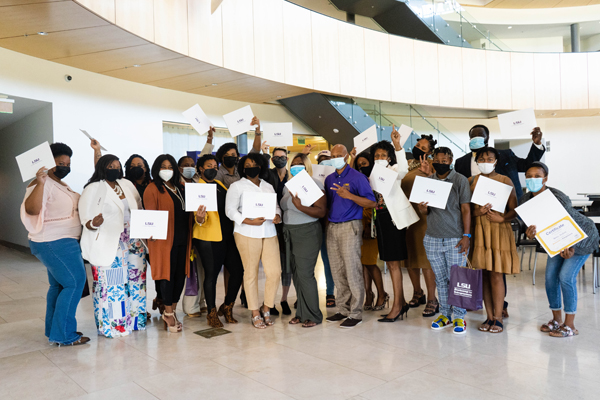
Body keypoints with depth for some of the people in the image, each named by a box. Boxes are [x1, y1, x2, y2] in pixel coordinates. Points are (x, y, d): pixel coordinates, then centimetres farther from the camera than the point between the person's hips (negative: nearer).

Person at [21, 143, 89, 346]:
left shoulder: (61, 184, 15)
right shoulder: (43, 184, -17)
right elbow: (31, 209, -34)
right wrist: (39, 183, -43)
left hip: (63, 243, 11)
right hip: (54, 244, -11)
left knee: (59, 285, 15)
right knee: (74, 283, -10)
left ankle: (53, 329, 26)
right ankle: (63, 335, -3)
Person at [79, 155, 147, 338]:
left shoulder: (127, 185, 13)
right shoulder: (94, 189, -6)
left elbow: (138, 210, 20)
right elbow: (86, 219, -11)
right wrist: (93, 223, -32)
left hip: (133, 243, 6)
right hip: (109, 247, -6)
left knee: (135, 281, 9)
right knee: (110, 285, -4)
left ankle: (134, 320, 23)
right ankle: (110, 325, 10)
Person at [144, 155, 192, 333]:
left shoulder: (180, 188, 17)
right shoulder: (152, 189, -3)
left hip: (182, 238, 6)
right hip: (165, 239, -6)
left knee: (181, 274, 9)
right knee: (168, 274, -1)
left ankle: (173, 310, 23)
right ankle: (168, 313, 12)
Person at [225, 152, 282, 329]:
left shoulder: (268, 186, 20)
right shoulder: (237, 186, 5)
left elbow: (276, 205, 22)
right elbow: (230, 210, -3)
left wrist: (277, 216, -2)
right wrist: (249, 221, -15)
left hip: (269, 233, 4)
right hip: (247, 234, -4)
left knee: (275, 272, -2)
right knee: (251, 273, 1)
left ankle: (266, 308, 19)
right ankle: (255, 313, 15)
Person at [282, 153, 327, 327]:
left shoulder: (315, 184, -7)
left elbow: (321, 211, -16)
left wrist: (300, 206, -25)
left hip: (307, 233, -7)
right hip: (289, 234, 7)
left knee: (305, 273, -8)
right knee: (296, 273, 8)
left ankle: (312, 315, 4)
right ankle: (301, 313, 18)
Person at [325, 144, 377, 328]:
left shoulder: (357, 177, -4)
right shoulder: (329, 179, 15)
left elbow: (371, 203, -10)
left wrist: (349, 195, -21)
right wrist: (327, 223, 2)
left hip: (350, 227, -7)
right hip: (332, 227, 7)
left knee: (352, 271, -5)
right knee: (337, 272, 10)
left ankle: (356, 313, 3)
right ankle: (343, 309, 21)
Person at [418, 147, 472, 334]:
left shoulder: (460, 180, 0)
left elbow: (466, 209, -3)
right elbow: (424, 212, 9)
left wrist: (466, 236, -10)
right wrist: (422, 207, -15)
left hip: (455, 239, -3)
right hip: (432, 238, 3)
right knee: (440, 279, 11)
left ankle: (459, 317, 13)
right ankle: (444, 314, 22)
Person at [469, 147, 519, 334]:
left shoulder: (505, 181, 3)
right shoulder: (471, 181, 9)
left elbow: (514, 210, 0)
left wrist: (502, 218, -18)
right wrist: (476, 212, -13)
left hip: (499, 229, -2)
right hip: (478, 230, 2)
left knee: (496, 274, -3)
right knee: (484, 274, 4)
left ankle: (498, 317, 7)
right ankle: (489, 316, 13)